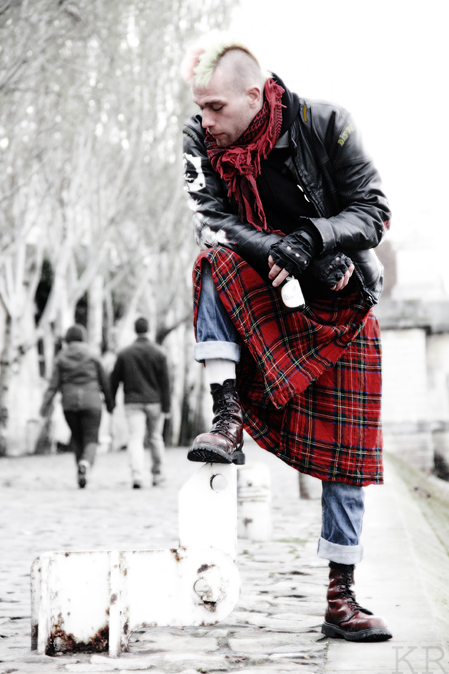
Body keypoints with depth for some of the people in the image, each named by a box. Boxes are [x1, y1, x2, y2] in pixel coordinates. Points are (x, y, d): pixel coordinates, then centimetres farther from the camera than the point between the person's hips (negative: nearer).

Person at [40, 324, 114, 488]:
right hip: (91, 402, -2)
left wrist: (46, 404, -8)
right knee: (91, 439, -2)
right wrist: (109, 402, 17)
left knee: (76, 437, 20)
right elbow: (104, 381, 5)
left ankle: (82, 471, 20)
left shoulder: (61, 358, 3)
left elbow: (53, 384, -5)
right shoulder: (92, 356, 1)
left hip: (69, 403, 2)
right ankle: (85, 463, -31)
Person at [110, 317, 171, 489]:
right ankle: (158, 474, 25)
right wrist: (166, 407, -3)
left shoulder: (124, 354, 0)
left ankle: (137, 476, -24)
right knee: (155, 437, 16)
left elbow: (114, 379, 4)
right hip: (154, 402, 1)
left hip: (133, 403, -1)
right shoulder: (158, 353, -2)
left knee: (135, 439, -6)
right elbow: (164, 382, -5)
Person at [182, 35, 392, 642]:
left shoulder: (325, 125, -16)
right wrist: (280, 251, -31)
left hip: (339, 302, -1)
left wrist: (312, 237, -31)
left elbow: (373, 211, -14)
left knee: (346, 452, -2)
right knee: (217, 262, -32)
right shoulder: (201, 140, -9)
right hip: (258, 298, 1)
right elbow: (211, 221, -16)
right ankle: (227, 419, -30)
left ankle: (341, 597, 7)